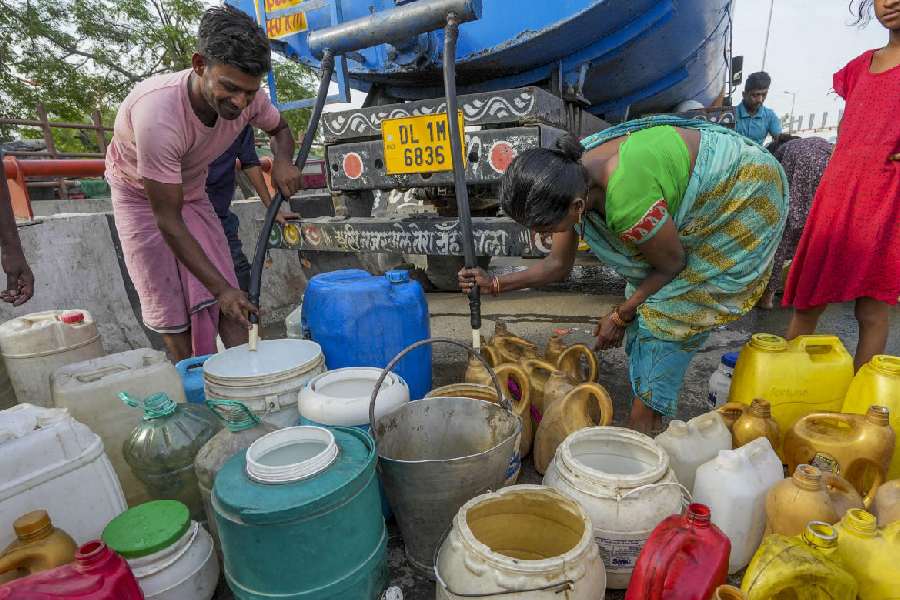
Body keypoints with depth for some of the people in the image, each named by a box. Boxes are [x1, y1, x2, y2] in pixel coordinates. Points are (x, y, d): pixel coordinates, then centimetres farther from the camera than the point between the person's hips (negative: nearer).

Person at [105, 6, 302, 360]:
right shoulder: (157, 113, -40)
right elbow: (167, 220, -33)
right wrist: (220, 288, -34)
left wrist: (282, 159, -24)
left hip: (190, 192, 4)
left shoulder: (249, 98, -24)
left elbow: (280, 129, 1)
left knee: (227, 301, -8)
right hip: (140, 195, -4)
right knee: (171, 308, -8)